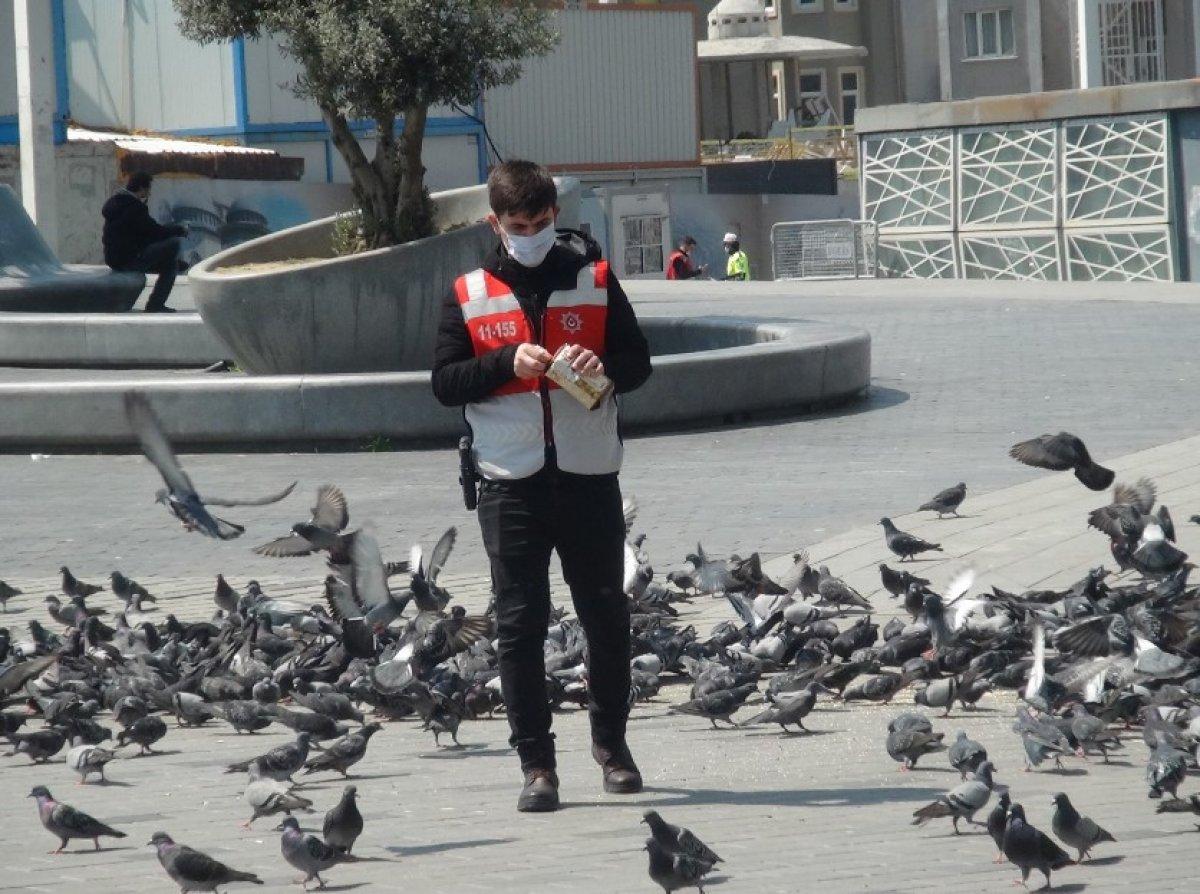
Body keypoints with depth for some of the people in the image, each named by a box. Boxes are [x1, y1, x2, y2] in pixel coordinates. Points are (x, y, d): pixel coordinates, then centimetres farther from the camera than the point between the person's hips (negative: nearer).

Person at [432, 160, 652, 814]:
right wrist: (510, 362, -13)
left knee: (605, 613, 7)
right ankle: (536, 764, 1)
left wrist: (603, 365, -14)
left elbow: (638, 362, 8)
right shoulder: (469, 296, 6)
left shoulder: (594, 281, 6)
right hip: (511, 482, -1)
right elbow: (445, 382, 2)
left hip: (589, 473, 1)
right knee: (519, 624, -2)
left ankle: (611, 742, 25)